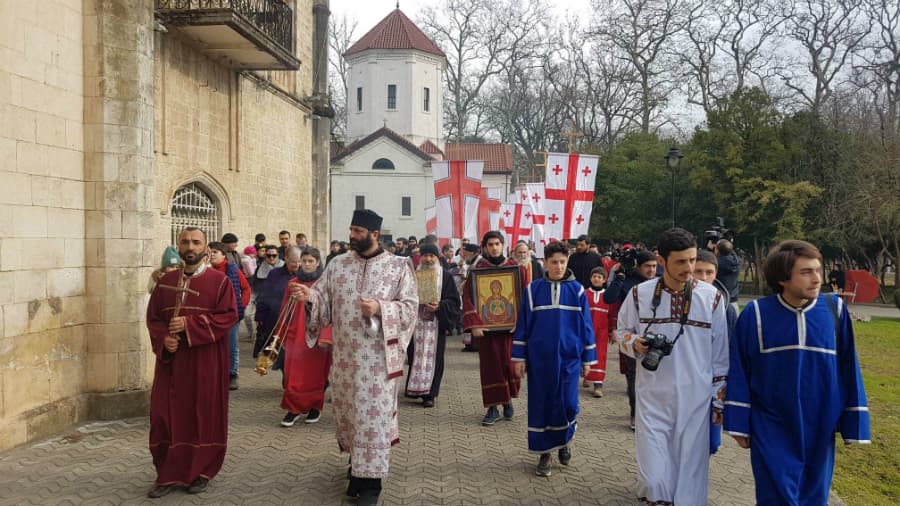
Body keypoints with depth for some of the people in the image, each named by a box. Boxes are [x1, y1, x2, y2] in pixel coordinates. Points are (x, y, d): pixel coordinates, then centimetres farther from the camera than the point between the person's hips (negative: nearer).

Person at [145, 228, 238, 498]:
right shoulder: (166, 281, 9)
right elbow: (153, 317, 10)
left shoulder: (219, 280, -3)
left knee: (203, 415, 3)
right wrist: (164, 338, -11)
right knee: (167, 415, 4)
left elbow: (229, 315, -11)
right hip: (171, 359, 4)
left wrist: (190, 324, -19)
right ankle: (169, 474, 15)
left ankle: (201, 471, 18)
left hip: (205, 361, -3)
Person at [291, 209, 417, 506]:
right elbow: (323, 298, 3)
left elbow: (411, 306, -6)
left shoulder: (398, 267, -4)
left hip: (378, 356, -4)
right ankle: (357, 466, 34)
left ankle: (370, 481, 9)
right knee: (347, 412, 13)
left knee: (373, 415, -2)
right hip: (345, 354, 4)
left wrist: (380, 309, -21)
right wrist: (310, 296, -18)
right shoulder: (337, 264, 6)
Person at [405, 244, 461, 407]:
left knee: (433, 358, -1)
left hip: (436, 323, -2)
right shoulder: (414, 274, 7)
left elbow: (453, 300, -1)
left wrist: (439, 307, -17)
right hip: (416, 322, 2)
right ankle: (415, 388, 15)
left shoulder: (445, 276, 2)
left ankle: (429, 393, 4)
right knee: (416, 356, 2)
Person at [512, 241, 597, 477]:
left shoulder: (577, 290, 1)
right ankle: (544, 454, 18)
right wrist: (519, 357, 0)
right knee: (541, 404, 4)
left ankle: (565, 440, 29)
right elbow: (523, 324, 3)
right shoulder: (533, 289, 0)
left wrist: (588, 358, 5)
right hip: (539, 357, 0)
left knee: (567, 404, -1)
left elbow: (586, 325, 6)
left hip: (569, 357, 0)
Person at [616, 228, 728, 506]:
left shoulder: (711, 297, -2)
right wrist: (634, 343, -11)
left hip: (696, 400, 0)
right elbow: (622, 331, 11)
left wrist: (719, 398, 6)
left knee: (690, 472, 8)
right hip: (653, 398, 0)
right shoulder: (640, 294, -3)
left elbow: (720, 354, 4)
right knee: (653, 477, -2)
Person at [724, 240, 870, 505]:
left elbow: (848, 369, 1)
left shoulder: (835, 309, -6)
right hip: (771, 430, -2)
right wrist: (739, 423, -3)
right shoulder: (755, 314, -11)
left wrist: (853, 423, 3)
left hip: (819, 430, 2)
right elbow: (739, 372, -4)